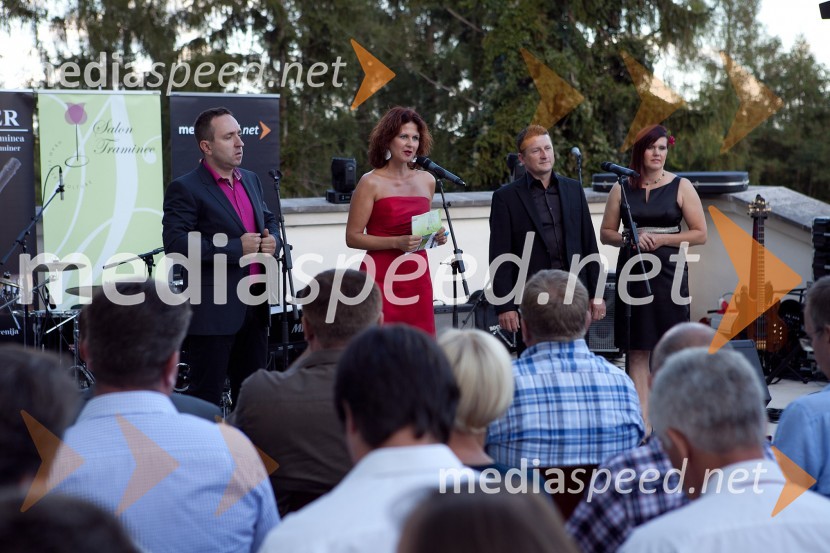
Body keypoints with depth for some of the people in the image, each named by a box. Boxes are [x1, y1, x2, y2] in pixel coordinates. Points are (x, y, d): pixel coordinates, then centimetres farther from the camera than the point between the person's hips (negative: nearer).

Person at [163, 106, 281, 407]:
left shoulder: (251, 180, 15)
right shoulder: (185, 189, -9)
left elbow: (269, 221, 26)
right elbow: (175, 243, -19)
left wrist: (272, 241, 2)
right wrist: (235, 248, -20)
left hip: (255, 310, 7)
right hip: (212, 312, -7)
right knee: (206, 396, -1)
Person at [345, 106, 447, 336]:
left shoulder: (427, 181, 11)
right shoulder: (371, 183, -5)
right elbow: (352, 237, -8)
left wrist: (435, 236, 4)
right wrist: (397, 242, -18)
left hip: (418, 278, 5)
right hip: (382, 278, -5)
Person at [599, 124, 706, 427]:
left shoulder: (681, 186, 2)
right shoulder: (622, 189, 8)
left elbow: (700, 234, 0)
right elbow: (606, 233, 13)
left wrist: (662, 238, -10)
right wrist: (630, 239, -6)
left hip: (669, 270, -2)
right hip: (633, 273, 2)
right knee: (637, 350, 0)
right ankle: (642, 420, 1)